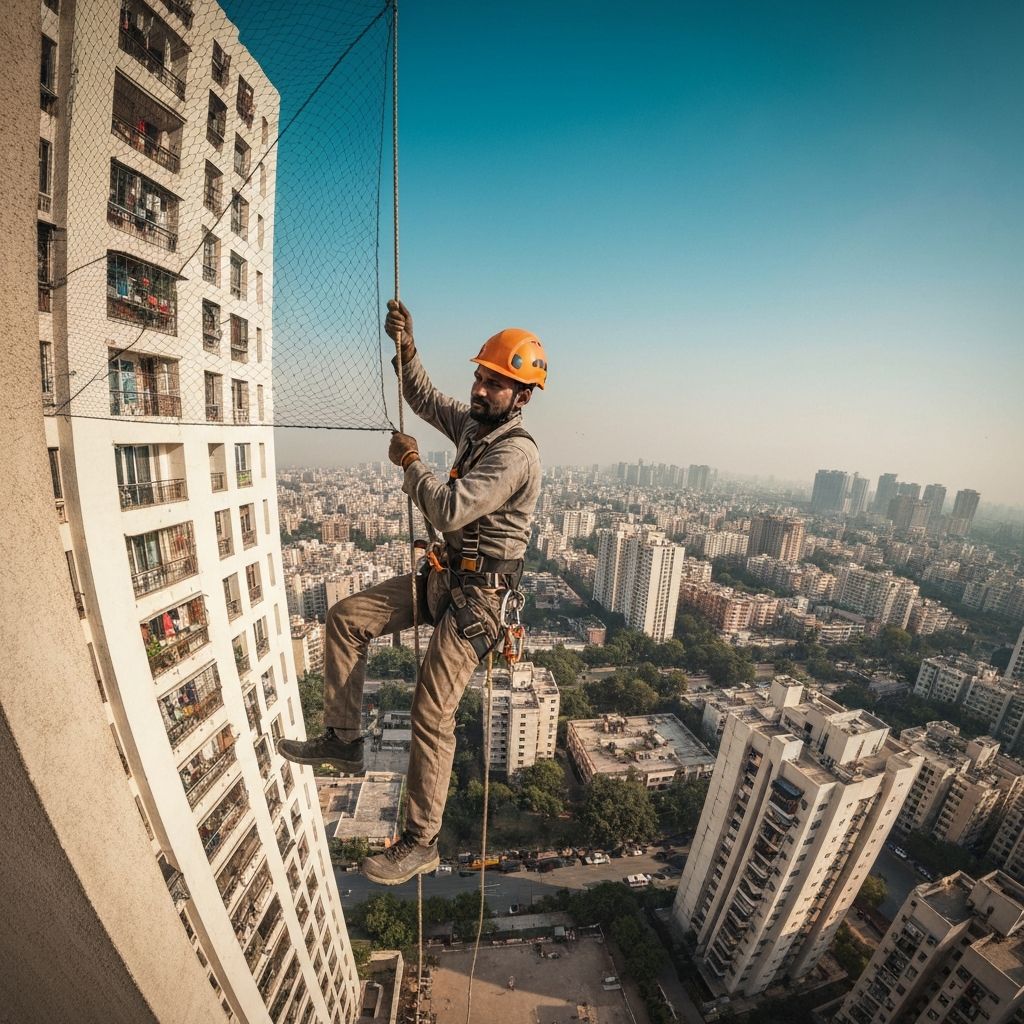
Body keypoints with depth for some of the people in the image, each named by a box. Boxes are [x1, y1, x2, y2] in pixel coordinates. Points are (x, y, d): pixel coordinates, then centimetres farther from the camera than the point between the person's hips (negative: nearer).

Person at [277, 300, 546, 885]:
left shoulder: (517, 454, -21)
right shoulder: (473, 423, 7)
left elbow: (450, 509, -31)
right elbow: (426, 400, 21)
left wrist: (411, 465, -13)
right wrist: (407, 349, 4)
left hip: (477, 595, -9)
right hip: (442, 575, 9)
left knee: (432, 712, -5)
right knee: (346, 617, 6)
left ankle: (421, 843, 19)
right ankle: (344, 739, 20)